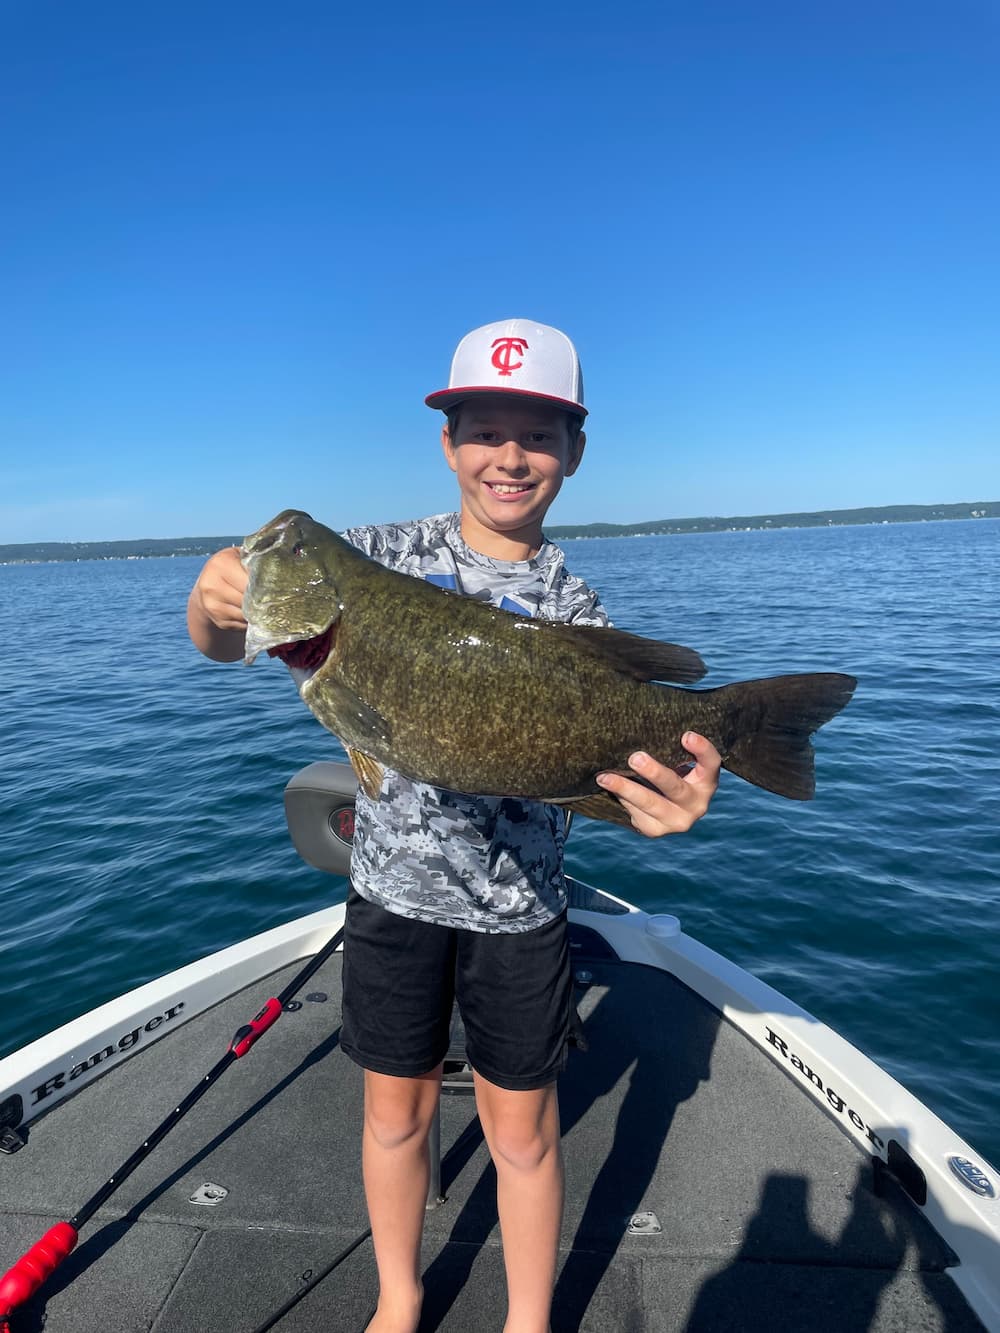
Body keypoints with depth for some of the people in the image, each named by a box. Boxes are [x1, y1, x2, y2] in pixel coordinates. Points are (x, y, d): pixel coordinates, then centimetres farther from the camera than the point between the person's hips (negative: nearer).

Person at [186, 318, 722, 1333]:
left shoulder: (575, 611, -7)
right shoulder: (383, 556, -6)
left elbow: (590, 764, -17)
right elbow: (226, 645, -7)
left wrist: (661, 801, -40)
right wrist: (216, 598, -31)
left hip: (518, 906, 0)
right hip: (392, 887, 1)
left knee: (521, 1130, 14)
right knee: (396, 1108, 18)